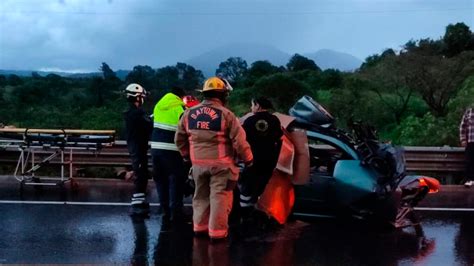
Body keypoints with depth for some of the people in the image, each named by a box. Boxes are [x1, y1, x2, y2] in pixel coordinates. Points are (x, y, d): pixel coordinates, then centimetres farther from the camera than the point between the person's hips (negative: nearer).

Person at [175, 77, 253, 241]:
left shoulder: (189, 113, 4)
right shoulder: (225, 114, -11)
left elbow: (179, 138, 13)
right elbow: (239, 140, -11)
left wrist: (187, 155, 27)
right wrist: (248, 160, 2)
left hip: (198, 162, 5)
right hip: (220, 163, -5)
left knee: (201, 195, 19)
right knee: (219, 197, 2)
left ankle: (200, 226, 27)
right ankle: (217, 232, 3)